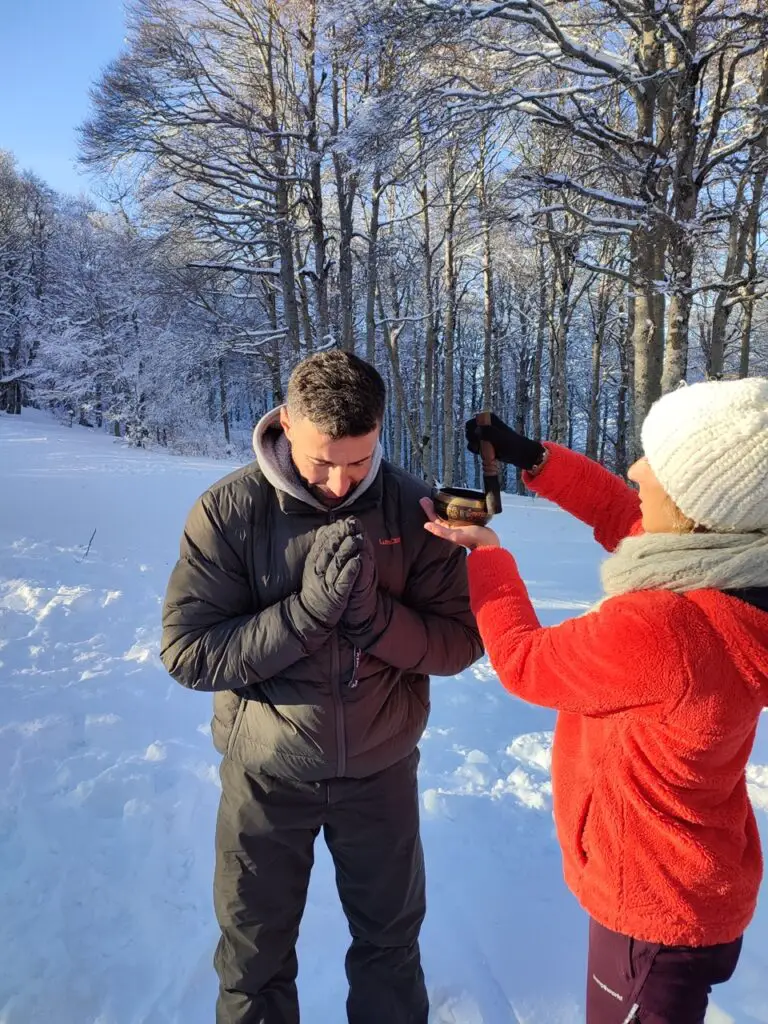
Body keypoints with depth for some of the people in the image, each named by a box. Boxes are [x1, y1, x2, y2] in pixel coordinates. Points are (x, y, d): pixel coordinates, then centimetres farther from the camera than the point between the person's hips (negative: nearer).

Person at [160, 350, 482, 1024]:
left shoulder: (413, 508, -14)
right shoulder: (227, 511, -18)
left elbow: (461, 642, -12)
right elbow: (187, 654, -20)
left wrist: (371, 614, -30)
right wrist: (307, 608, -31)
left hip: (381, 767, 2)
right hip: (267, 771, -1)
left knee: (391, 940, 25)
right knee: (255, 954, 23)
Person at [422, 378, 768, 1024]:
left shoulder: (656, 630, -39)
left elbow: (521, 660, -20)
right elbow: (629, 522, 4)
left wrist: (484, 551, -7)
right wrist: (533, 459, -3)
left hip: (655, 905, -8)